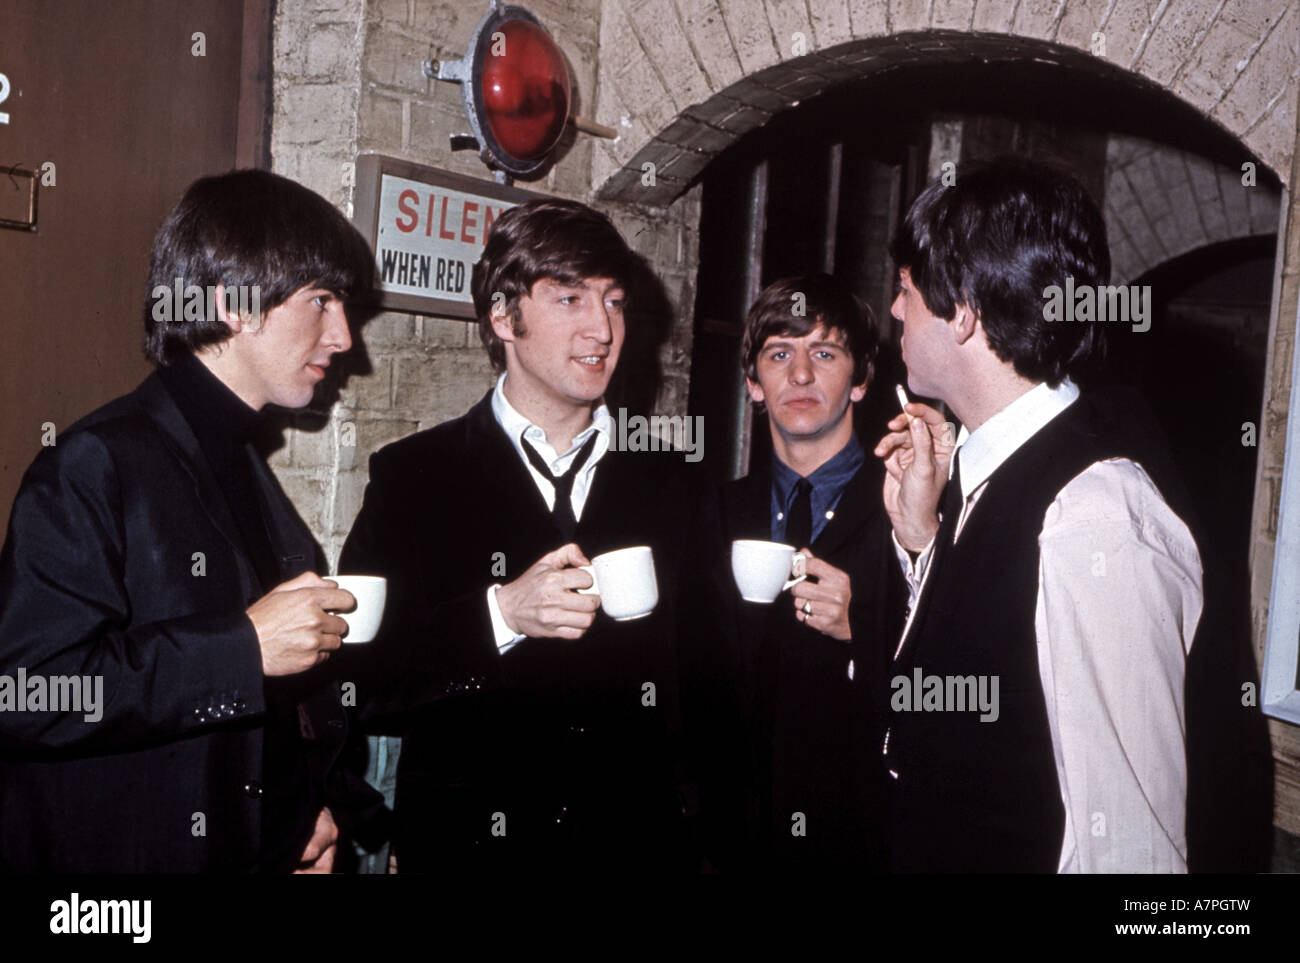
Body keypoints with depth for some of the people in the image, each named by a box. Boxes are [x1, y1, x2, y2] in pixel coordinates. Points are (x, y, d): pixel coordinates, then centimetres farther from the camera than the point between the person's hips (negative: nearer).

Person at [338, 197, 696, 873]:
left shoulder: (666, 481, 5)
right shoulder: (412, 476, -4)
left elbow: (698, 674, 7)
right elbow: (358, 684, -12)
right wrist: (500, 615, -23)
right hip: (468, 842, -2)